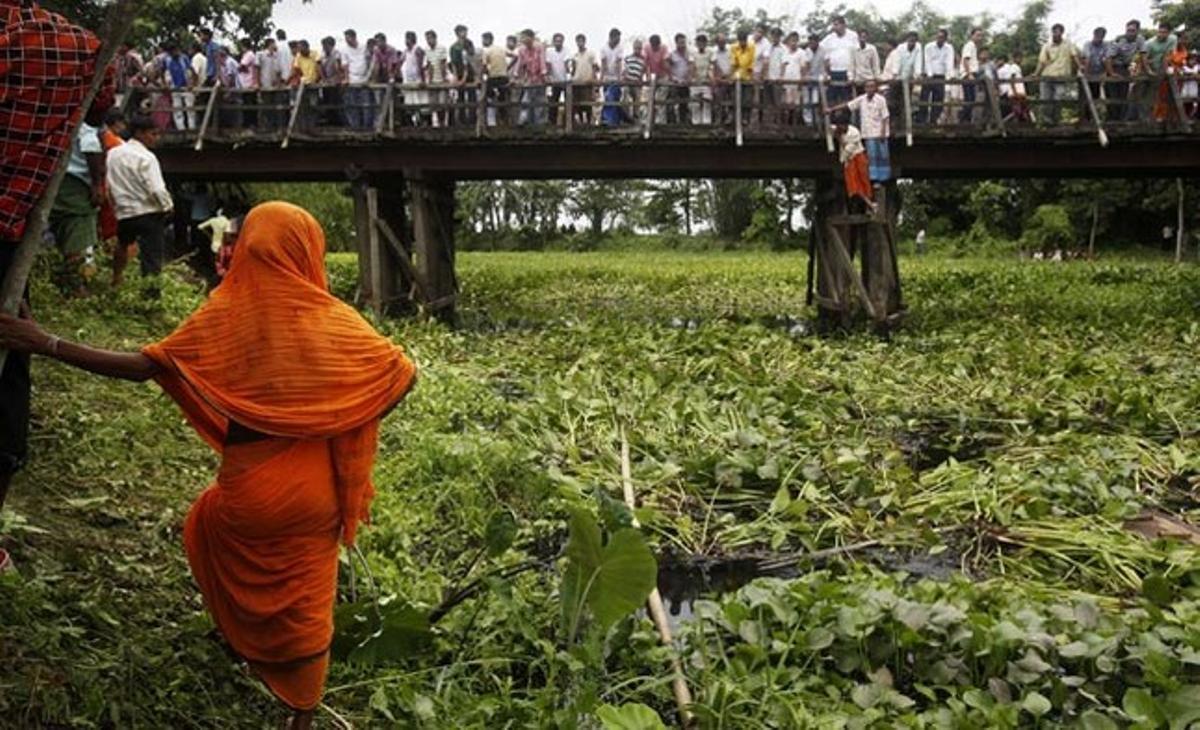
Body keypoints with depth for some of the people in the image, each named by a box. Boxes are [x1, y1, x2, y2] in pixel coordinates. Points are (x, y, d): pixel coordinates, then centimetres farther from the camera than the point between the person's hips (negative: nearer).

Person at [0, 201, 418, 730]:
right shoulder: (334, 319, -9)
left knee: (207, 526, 33)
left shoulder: (227, 312, -11)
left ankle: (246, 638, 47)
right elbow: (404, 373, -8)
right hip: (315, 488, 0)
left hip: (250, 485, 0)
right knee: (306, 596, 14)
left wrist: (48, 345, -9)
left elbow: (144, 366, -14)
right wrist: (345, 424, 3)